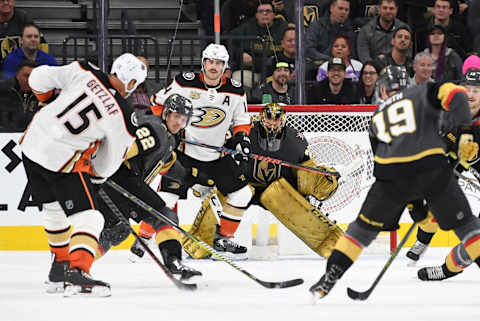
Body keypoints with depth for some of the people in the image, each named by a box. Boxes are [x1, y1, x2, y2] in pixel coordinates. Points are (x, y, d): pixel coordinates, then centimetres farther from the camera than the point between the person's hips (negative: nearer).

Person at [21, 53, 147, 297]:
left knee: (54, 209, 26)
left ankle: (60, 263, 43)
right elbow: (106, 166, -1)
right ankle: (77, 273, -25)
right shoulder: (122, 117, -12)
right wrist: (93, 171, 20)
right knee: (88, 218, -4)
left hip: (32, 144, 7)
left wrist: (49, 100, 20)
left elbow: (38, 79, 1)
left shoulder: (84, 73, -5)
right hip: (62, 162, -7)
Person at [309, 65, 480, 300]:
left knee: (365, 225, 19)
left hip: (392, 174, 2)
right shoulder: (421, 93, 19)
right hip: (431, 165, -2)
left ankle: (330, 277, 15)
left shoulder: (377, 118, 29)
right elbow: (454, 94, -2)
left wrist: (413, 205, 32)